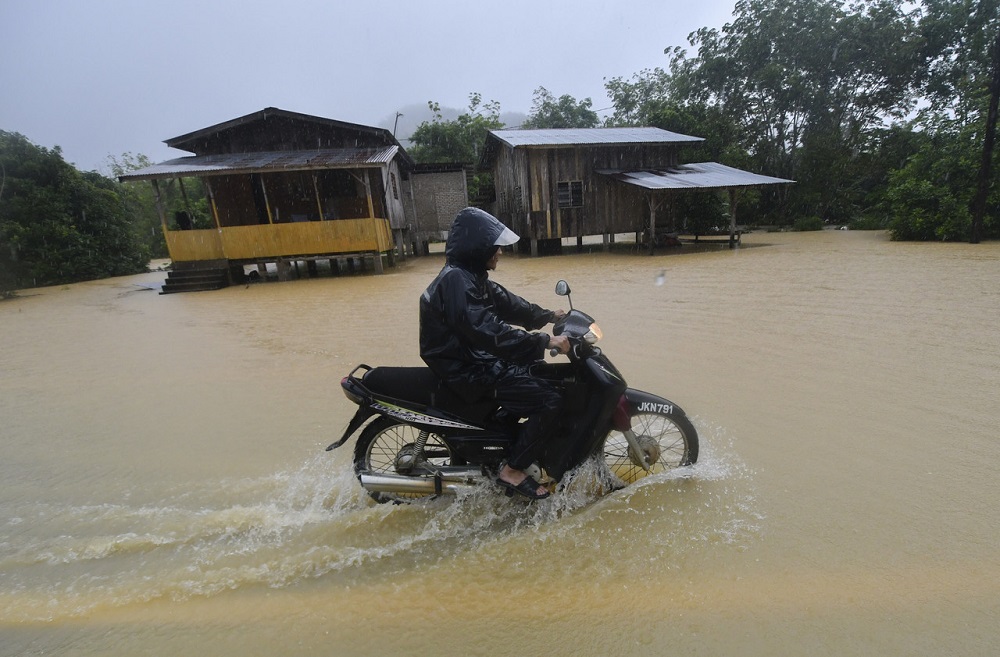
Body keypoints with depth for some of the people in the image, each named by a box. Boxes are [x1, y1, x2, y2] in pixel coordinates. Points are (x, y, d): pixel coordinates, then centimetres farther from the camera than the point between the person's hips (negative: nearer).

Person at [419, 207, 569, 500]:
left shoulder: (472, 276, 9)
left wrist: (549, 315, 17)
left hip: (479, 359, 11)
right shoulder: (455, 280, -24)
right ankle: (512, 471, -2)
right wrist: (545, 341, -29)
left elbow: (507, 304, 18)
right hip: (469, 373, -11)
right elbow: (490, 333, -32)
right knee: (549, 400, -15)